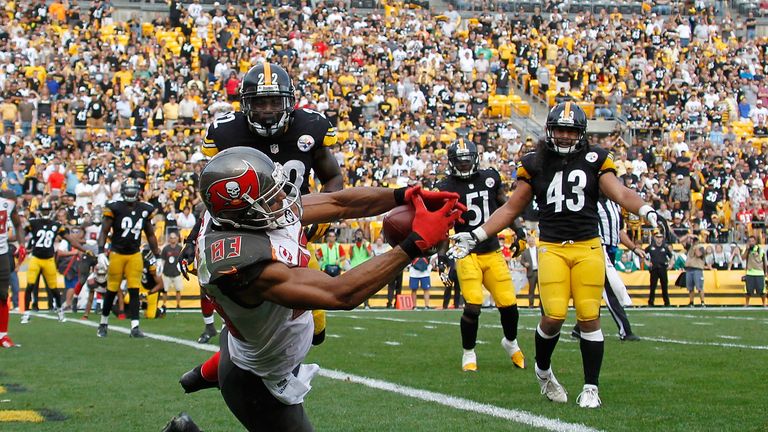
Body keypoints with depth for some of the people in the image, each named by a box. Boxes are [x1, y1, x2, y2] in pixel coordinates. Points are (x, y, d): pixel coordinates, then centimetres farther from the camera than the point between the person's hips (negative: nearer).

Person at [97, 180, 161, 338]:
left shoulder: (145, 210, 3)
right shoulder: (114, 208, -8)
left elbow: (150, 235, 13)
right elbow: (104, 231, -7)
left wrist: (157, 255, 11)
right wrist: (101, 252, -18)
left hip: (135, 255, 3)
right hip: (117, 253, -2)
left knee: (134, 291, -3)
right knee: (111, 290, 5)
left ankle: (135, 327, -3)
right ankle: (103, 323, 23)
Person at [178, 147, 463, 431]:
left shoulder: (237, 212, -19)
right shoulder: (244, 264, -43)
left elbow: (337, 204, -16)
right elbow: (341, 294, -44)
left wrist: (407, 196, -28)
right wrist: (416, 244, -41)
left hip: (242, 340, 9)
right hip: (259, 386, -9)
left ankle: (203, 376, 72)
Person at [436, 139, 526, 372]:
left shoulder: (490, 177, 6)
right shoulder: (447, 187, -4)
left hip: (493, 252, 3)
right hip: (467, 254, -3)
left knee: (508, 304, 0)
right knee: (473, 306, -15)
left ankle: (511, 342, 30)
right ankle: (469, 353, 6)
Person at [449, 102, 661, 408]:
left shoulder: (595, 160, 5)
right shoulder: (534, 164, 8)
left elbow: (619, 193, -4)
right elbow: (512, 208, 12)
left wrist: (646, 211, -24)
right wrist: (475, 236, 8)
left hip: (588, 247, 0)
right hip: (551, 248, 0)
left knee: (589, 317, -3)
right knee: (554, 316, -11)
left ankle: (591, 388, 12)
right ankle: (543, 371, 19)